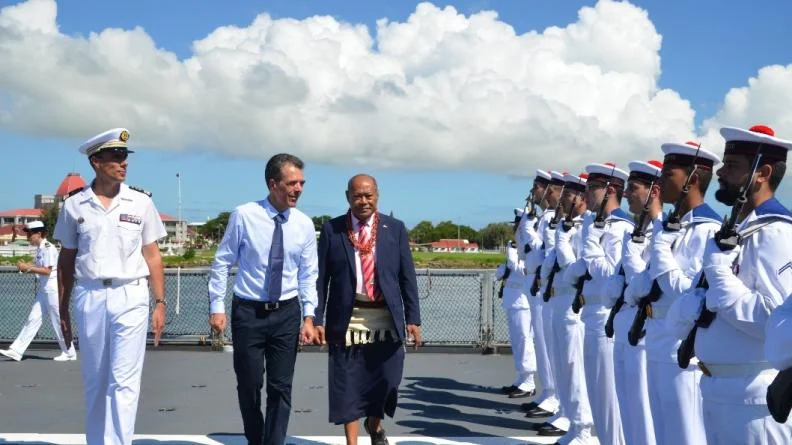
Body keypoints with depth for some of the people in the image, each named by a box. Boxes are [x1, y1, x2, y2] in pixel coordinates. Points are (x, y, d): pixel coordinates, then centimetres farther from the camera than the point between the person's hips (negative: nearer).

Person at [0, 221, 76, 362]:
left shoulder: (48, 248, -15)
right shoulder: (40, 248, 13)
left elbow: (47, 271, -20)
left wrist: (28, 268, -17)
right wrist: (26, 267, 3)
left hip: (52, 289, -9)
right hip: (43, 290, 9)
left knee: (57, 321, -1)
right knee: (33, 319, 6)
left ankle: (69, 353, 10)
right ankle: (16, 351, 5)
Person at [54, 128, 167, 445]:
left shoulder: (141, 202, 2)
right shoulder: (74, 205, 4)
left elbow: (152, 256, 5)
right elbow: (66, 260, 9)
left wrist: (160, 303, 0)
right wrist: (63, 310, 8)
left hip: (131, 297, -1)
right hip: (89, 297, 2)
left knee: (124, 381, -5)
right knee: (94, 381, 11)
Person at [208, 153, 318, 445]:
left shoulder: (305, 225, -1)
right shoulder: (244, 216, -10)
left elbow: (308, 275, 4)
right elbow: (222, 263, -3)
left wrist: (309, 316, -4)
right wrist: (217, 306, -7)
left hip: (286, 313, 2)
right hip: (248, 311, -2)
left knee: (281, 387, 5)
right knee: (249, 385, 9)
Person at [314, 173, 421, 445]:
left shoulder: (395, 229, 6)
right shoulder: (332, 230, 2)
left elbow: (407, 277, 5)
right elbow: (321, 278, 3)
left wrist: (413, 318, 0)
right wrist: (318, 319, -3)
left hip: (386, 318, 1)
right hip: (347, 318, -1)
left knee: (387, 380, 4)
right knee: (348, 385, 3)